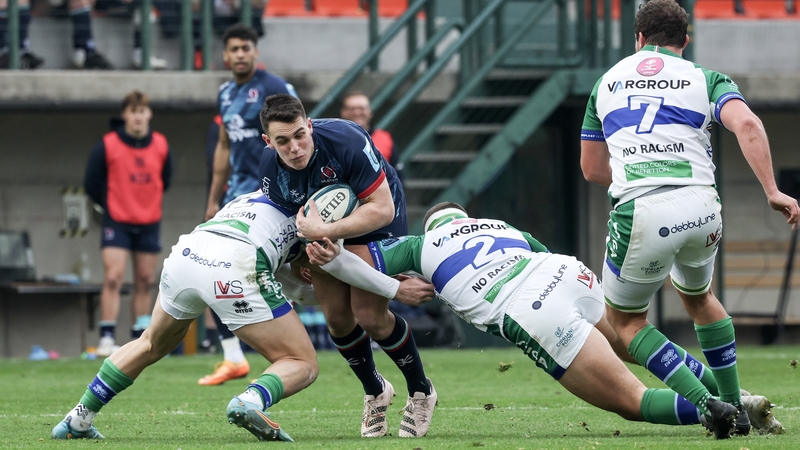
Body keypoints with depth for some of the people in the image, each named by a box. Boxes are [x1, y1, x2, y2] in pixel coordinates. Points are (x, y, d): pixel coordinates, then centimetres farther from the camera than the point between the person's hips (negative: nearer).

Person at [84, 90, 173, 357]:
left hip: (149, 223, 3)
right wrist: (109, 205, 5)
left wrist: (150, 202, 12)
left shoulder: (160, 146, 2)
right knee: (113, 278, -13)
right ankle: (107, 337, -12)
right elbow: (92, 184, 2)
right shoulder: (107, 146, -8)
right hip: (117, 222, -3)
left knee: (145, 282, 6)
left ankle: (140, 339, 12)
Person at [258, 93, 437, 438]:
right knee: (337, 317, 0)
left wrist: (325, 232, -41)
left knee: (369, 316, -13)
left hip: (376, 220, -5)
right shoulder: (270, 169, -22)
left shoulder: (346, 141, -37)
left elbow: (381, 209, -34)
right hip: (324, 229, 5)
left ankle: (420, 392, 10)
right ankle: (375, 392, 28)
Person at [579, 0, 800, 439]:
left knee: (625, 320, 18)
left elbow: (592, 168, 26)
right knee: (698, 297, 32)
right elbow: (747, 125, -8)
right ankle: (735, 407, 30)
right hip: (700, 208, 2)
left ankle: (706, 404, 0)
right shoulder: (704, 80, 13)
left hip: (639, 213, -2)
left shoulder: (608, 82, 21)